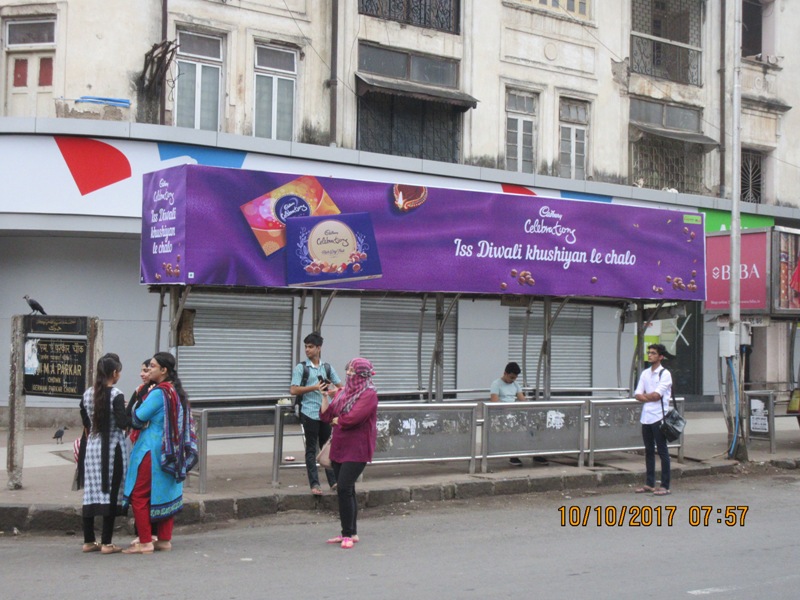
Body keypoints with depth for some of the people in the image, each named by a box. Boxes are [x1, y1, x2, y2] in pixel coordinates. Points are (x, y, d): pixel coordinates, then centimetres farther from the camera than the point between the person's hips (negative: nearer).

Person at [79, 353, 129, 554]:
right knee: (111, 493, 0)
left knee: (91, 492, 10)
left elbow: (85, 424, 15)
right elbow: (123, 423, -19)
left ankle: (89, 541, 16)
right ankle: (106, 543, 2)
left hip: (92, 447, 6)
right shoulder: (116, 395, -13)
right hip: (112, 448, -6)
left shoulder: (87, 394, 5)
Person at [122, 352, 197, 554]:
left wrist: (132, 409, 6)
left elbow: (138, 418, -16)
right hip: (171, 452, 9)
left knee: (139, 495, 0)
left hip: (151, 450, -9)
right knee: (167, 493, 13)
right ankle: (165, 539, 17)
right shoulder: (177, 391, 10)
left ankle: (145, 543, 1)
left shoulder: (159, 393, -17)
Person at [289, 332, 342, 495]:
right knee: (311, 449, 1)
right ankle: (314, 484, 4)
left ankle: (333, 481, 15)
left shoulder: (327, 368, 10)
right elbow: (293, 390, -9)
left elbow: (341, 387, 14)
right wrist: (314, 387, -16)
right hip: (310, 413, -3)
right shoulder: (301, 367, -1)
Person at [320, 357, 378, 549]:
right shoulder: (343, 392, 14)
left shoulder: (369, 394, -10)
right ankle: (351, 533, 21)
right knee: (346, 490, 12)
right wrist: (325, 395, 4)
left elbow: (353, 418, -22)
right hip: (339, 447, 8)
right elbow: (326, 415, 11)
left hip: (357, 450, -8)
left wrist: (336, 420, -5)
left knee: (344, 489, -14)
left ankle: (348, 534, -6)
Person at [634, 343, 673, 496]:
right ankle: (649, 483, 19)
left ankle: (665, 486, 2)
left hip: (659, 417, -6)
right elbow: (637, 395, 5)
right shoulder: (645, 373, 13)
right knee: (649, 451, 11)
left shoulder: (665, 374, -6)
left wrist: (645, 395, 0)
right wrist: (651, 397, -11)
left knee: (662, 451, -2)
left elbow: (656, 395, -15)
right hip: (646, 417, 6)